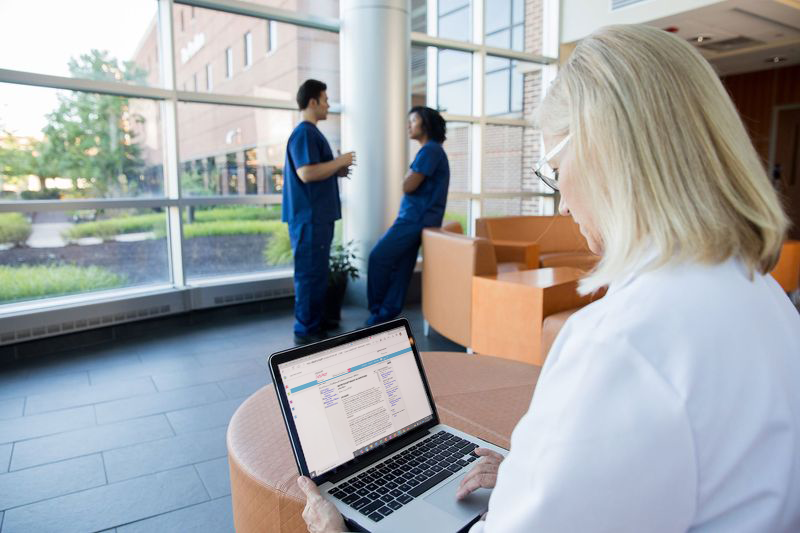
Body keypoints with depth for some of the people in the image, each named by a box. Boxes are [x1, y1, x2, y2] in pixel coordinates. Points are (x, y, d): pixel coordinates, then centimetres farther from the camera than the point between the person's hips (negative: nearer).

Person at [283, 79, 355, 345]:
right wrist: (340, 161, -13)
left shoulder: (311, 133, 19)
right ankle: (306, 331, 4)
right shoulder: (304, 133, -13)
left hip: (318, 215, 10)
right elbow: (306, 173, -23)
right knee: (310, 273, -5)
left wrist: (336, 172, 13)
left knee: (317, 272, 14)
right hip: (309, 217, -10)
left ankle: (314, 325, 24)